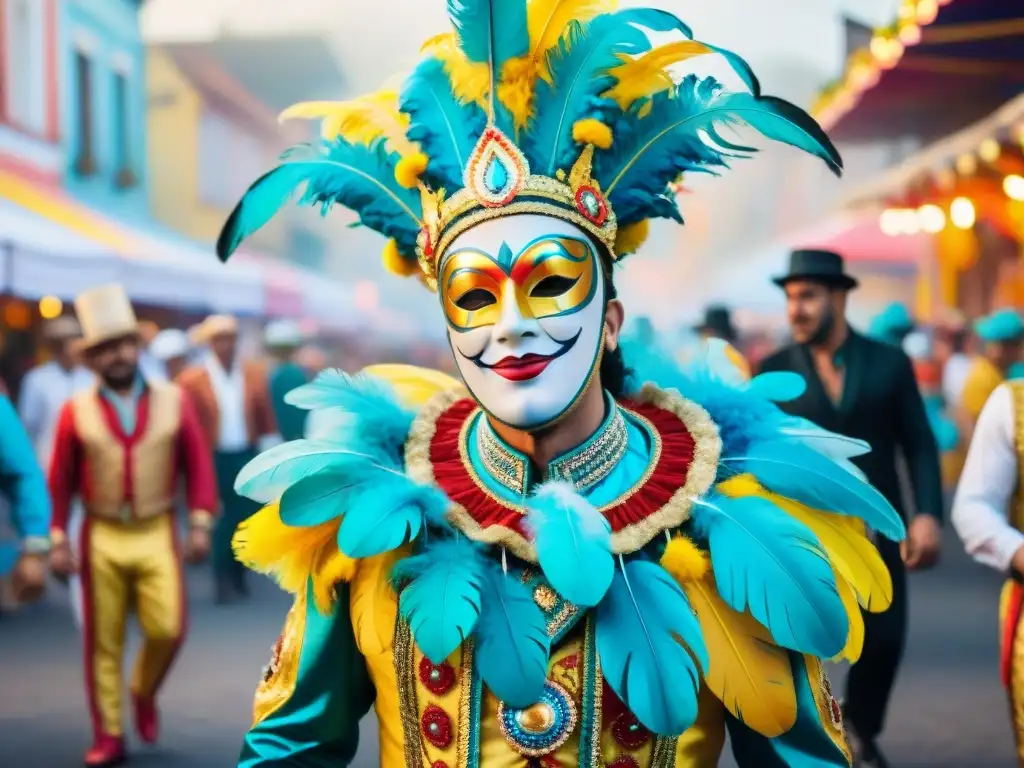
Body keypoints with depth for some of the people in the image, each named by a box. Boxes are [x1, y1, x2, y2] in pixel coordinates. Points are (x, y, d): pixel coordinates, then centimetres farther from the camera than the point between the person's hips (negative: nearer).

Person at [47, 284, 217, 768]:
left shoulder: (174, 402, 1)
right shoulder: (76, 412, -1)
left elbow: (198, 465, 3)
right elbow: (59, 481, 3)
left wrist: (200, 524, -4)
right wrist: (57, 541, 0)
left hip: (157, 535, 0)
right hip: (101, 539, 0)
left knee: (167, 629, -10)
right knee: (103, 643, 3)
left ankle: (145, 694, 21)